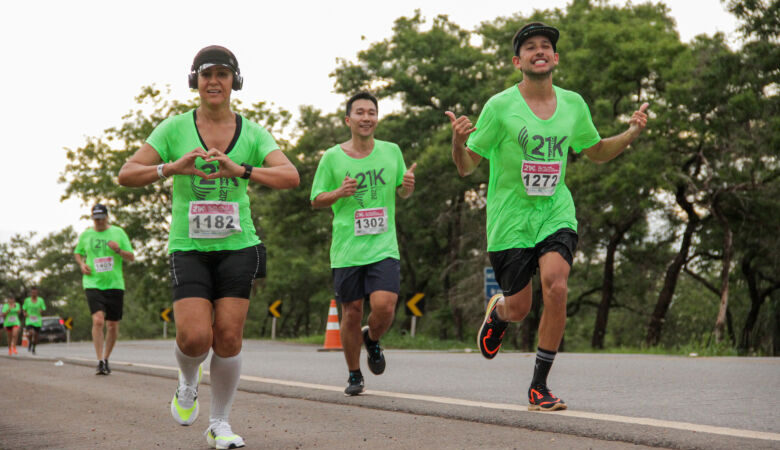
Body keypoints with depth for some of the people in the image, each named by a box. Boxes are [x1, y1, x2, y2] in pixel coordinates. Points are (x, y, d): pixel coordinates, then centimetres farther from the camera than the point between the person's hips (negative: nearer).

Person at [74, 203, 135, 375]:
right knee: (98, 320, -19)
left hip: (115, 284, 1)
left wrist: (119, 250, -15)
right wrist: (82, 265, 2)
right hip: (93, 284, -1)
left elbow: (131, 258, 5)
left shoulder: (118, 232, 5)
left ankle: (106, 359, 24)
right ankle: (100, 361, -18)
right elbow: (77, 253, 24)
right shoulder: (86, 235, 7)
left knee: (113, 325, 6)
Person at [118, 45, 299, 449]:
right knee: (194, 337, -16)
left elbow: (290, 177, -12)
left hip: (237, 245, 1)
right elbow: (127, 175, -6)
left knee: (228, 337, -6)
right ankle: (188, 381, 20)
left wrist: (239, 169, -29)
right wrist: (174, 167, -25)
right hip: (188, 247, -1)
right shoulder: (175, 128, -1)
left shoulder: (252, 133, 2)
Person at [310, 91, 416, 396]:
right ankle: (354, 375, 25)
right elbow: (316, 200, 6)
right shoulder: (332, 157, 1)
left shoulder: (391, 151, 6)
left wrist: (408, 185, -5)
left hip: (384, 247, 1)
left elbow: (401, 192, 19)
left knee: (384, 305, -16)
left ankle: (372, 339, 20)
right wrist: (340, 193, -14)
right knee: (351, 313, 5)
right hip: (347, 249, 0)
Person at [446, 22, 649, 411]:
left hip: (556, 214, 2)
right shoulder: (500, 106, -7)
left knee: (556, 287, -21)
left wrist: (631, 133, 2)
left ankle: (539, 386, -6)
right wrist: (458, 141, -28)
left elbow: (597, 152, 20)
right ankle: (496, 311, 43)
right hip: (510, 219, -2)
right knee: (518, 310, 2)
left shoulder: (573, 105, 4)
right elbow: (466, 167, -6)